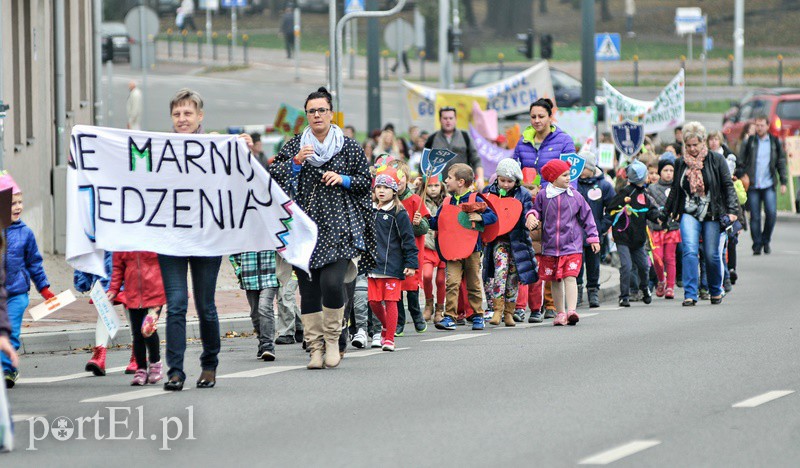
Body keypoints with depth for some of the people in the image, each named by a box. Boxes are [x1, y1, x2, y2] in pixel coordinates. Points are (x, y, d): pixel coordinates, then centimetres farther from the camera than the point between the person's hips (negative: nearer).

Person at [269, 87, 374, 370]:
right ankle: (316, 348, 6)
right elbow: (274, 179, 3)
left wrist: (342, 179, -5)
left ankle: (332, 338, 3)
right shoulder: (294, 147, 10)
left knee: (332, 283, -17)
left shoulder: (348, 147, 7)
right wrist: (296, 162, -10)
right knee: (308, 289, -1)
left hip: (339, 227, -2)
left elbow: (366, 181, 12)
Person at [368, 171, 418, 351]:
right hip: (373, 265, 5)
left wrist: (411, 263, -10)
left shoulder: (399, 214, -3)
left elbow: (408, 240, -5)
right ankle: (386, 326, 31)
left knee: (390, 301, -5)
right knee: (374, 301, 5)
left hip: (392, 265, -5)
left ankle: (389, 338, 0)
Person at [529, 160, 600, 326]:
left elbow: (587, 217, 9)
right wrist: (532, 217, -7)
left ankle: (571, 310, -22)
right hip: (550, 247, 2)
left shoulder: (575, 196, 2)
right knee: (556, 281, 8)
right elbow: (536, 210, 16)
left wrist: (593, 238, 9)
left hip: (572, 246, -1)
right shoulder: (543, 195, 1)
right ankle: (560, 313, 18)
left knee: (570, 277, -14)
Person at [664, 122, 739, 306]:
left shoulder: (716, 160, 0)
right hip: (689, 214, 1)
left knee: (711, 255, 3)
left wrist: (731, 210, -13)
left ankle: (716, 291, 27)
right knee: (690, 251, -18)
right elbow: (674, 191, 18)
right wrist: (665, 215, 21)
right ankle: (690, 294, -20)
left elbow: (728, 186, -1)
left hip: (712, 215, -1)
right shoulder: (681, 163, 7)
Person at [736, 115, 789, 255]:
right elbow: (741, 162, 7)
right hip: (753, 185, 0)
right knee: (755, 217, -1)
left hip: (768, 185, 0)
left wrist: (783, 182, 7)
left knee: (771, 213, -12)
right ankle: (757, 245, 7)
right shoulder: (750, 142, 5)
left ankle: (766, 240, 8)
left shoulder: (774, 142, 8)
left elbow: (781, 163, 12)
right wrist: (737, 179, -3)